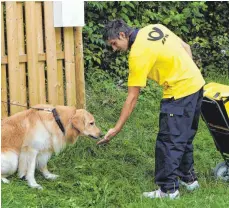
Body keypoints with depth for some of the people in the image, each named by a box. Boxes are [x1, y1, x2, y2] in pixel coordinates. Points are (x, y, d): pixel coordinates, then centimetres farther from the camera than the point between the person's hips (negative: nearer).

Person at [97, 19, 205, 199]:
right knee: (184, 137, 21)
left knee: (168, 142, -2)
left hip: (180, 92, -9)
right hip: (196, 84, 9)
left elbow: (132, 98, -16)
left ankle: (168, 189, 5)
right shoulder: (155, 28, 6)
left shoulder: (138, 54, -17)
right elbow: (186, 48, 14)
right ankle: (188, 178, 33)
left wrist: (117, 128, -10)